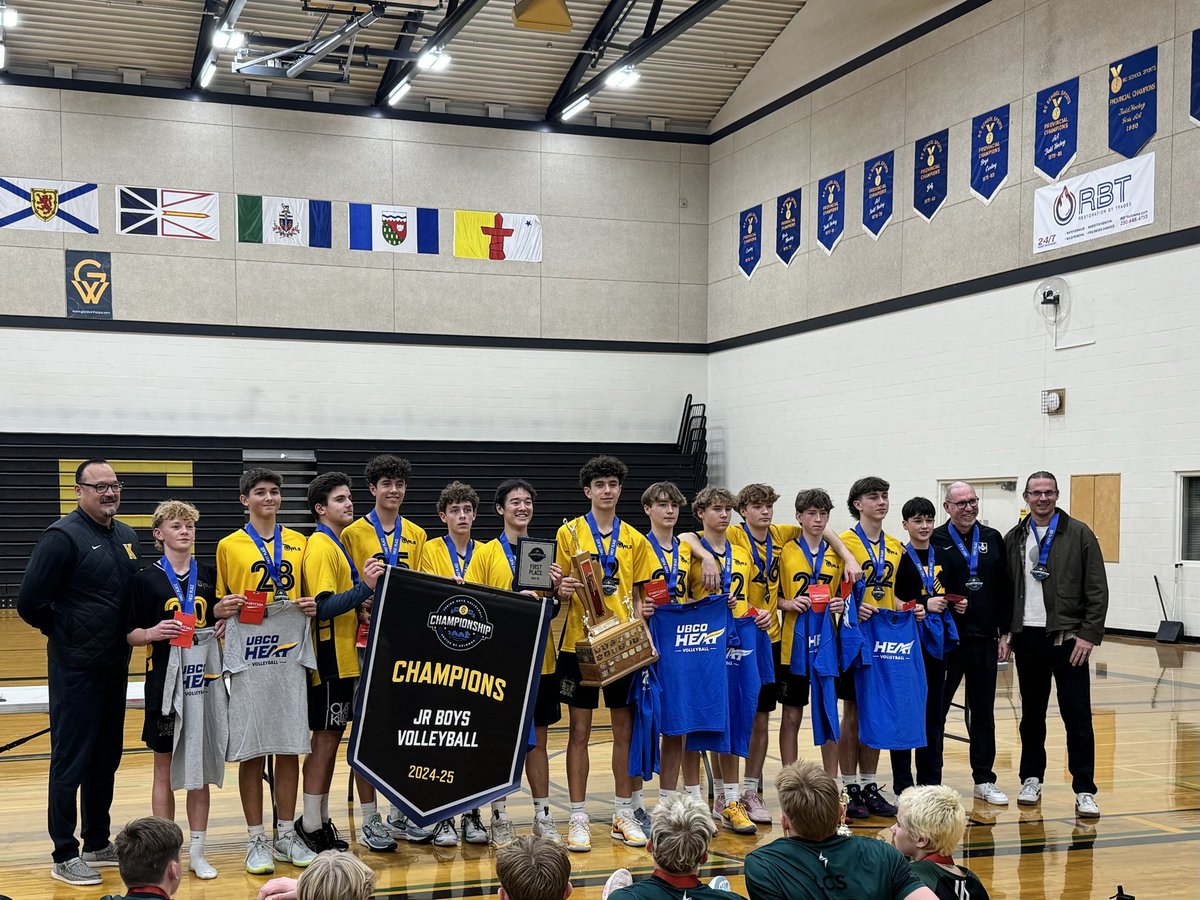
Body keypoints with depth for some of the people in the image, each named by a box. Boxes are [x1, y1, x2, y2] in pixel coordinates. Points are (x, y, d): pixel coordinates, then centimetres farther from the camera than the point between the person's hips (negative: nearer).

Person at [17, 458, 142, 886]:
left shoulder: (128, 537, 9)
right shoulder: (62, 537, -13)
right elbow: (30, 603, -16)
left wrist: (134, 632, 7)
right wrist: (64, 632, -4)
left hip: (116, 665, 7)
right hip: (76, 669, -7)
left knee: (106, 758, 15)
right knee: (70, 761, 0)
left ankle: (98, 843, 27)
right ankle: (65, 856, 8)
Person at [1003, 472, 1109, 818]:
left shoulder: (1079, 534, -2)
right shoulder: (1014, 539, 9)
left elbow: (1097, 590, -5)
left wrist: (1089, 634, -11)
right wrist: (1005, 631, 5)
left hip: (1067, 637, -3)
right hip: (1027, 636, 3)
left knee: (1077, 717, -4)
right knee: (1031, 714, 12)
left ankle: (1084, 791, 2)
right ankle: (1032, 779, 24)